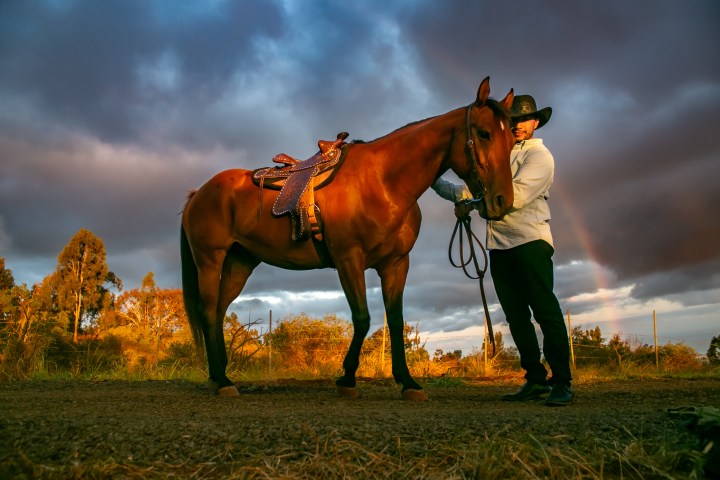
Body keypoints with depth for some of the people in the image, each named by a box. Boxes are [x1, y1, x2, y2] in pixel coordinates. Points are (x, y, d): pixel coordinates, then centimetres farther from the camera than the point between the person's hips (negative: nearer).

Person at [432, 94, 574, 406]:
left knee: (545, 309, -8)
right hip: (499, 244, 7)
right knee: (516, 314, 7)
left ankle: (562, 382, -1)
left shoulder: (540, 155, -1)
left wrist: (473, 202, -15)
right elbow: (474, 190, 18)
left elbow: (516, 196, -16)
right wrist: (434, 181, 9)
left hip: (530, 240, -7)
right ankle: (535, 380, 15)